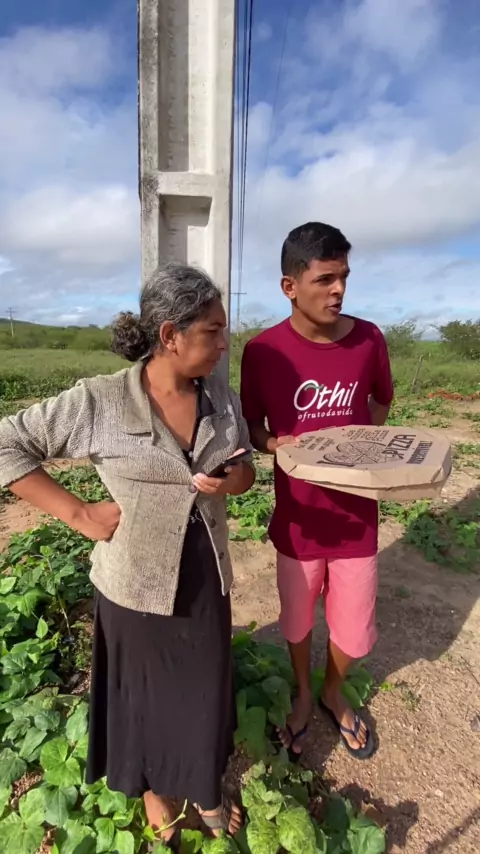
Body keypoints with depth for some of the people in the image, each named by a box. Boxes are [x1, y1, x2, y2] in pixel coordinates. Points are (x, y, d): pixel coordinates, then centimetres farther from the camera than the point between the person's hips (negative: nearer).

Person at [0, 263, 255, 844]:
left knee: (206, 689, 21)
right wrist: (78, 514, -16)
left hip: (206, 577, 4)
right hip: (135, 582, -3)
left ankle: (206, 787, 52)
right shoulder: (97, 403, -19)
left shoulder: (222, 399, -5)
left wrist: (232, 481, -17)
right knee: (143, 693, 21)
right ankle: (152, 788, 53)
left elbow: (246, 470, 7)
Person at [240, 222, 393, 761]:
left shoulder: (369, 339, -8)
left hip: (356, 517, 2)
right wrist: (277, 445, -21)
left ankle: (333, 694, 51)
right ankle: (303, 694, 52)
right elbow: (253, 428, -1)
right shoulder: (263, 351, -13)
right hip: (298, 519, -1)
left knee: (354, 632, 17)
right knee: (297, 623, 20)